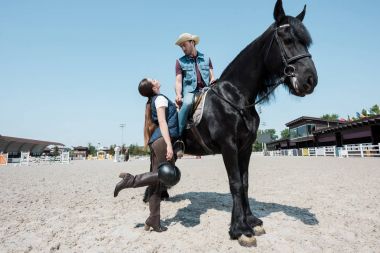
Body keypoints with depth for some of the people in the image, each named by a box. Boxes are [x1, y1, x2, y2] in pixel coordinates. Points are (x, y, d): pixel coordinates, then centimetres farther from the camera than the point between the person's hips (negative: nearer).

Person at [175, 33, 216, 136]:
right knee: (187, 103, -35)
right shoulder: (180, 61, 15)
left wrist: (213, 81, -9)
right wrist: (178, 95, -13)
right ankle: (178, 134, -31)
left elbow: (212, 77, 17)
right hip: (190, 91, -2)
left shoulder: (206, 59, 20)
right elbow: (178, 81, 6)